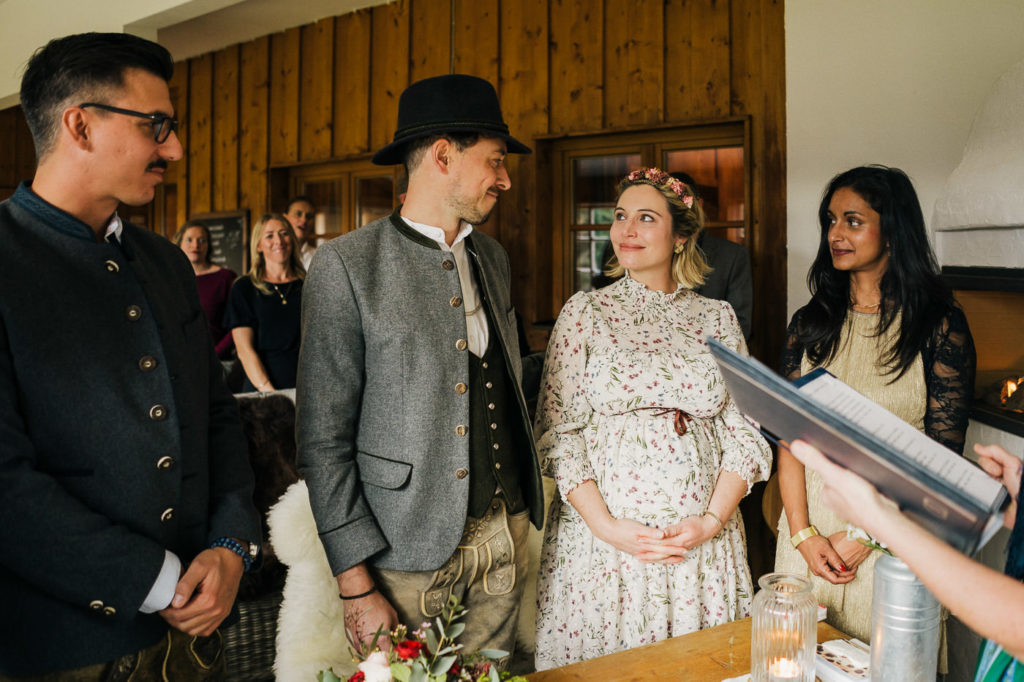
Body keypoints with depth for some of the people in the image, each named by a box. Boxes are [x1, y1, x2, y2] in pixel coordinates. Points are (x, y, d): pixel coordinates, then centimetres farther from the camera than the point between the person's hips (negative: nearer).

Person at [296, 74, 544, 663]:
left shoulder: (493, 257, 9)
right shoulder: (346, 265, -12)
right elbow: (323, 439, -12)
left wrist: (521, 513, 12)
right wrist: (356, 585, -13)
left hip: (507, 536, 6)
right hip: (411, 551, -5)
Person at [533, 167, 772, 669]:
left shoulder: (718, 318, 6)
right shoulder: (585, 312, 1)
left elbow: (745, 434, 4)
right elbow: (558, 434, -3)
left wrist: (711, 521, -10)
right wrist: (606, 527, -13)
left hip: (702, 540, 2)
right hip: (602, 538, -1)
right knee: (602, 663, 9)